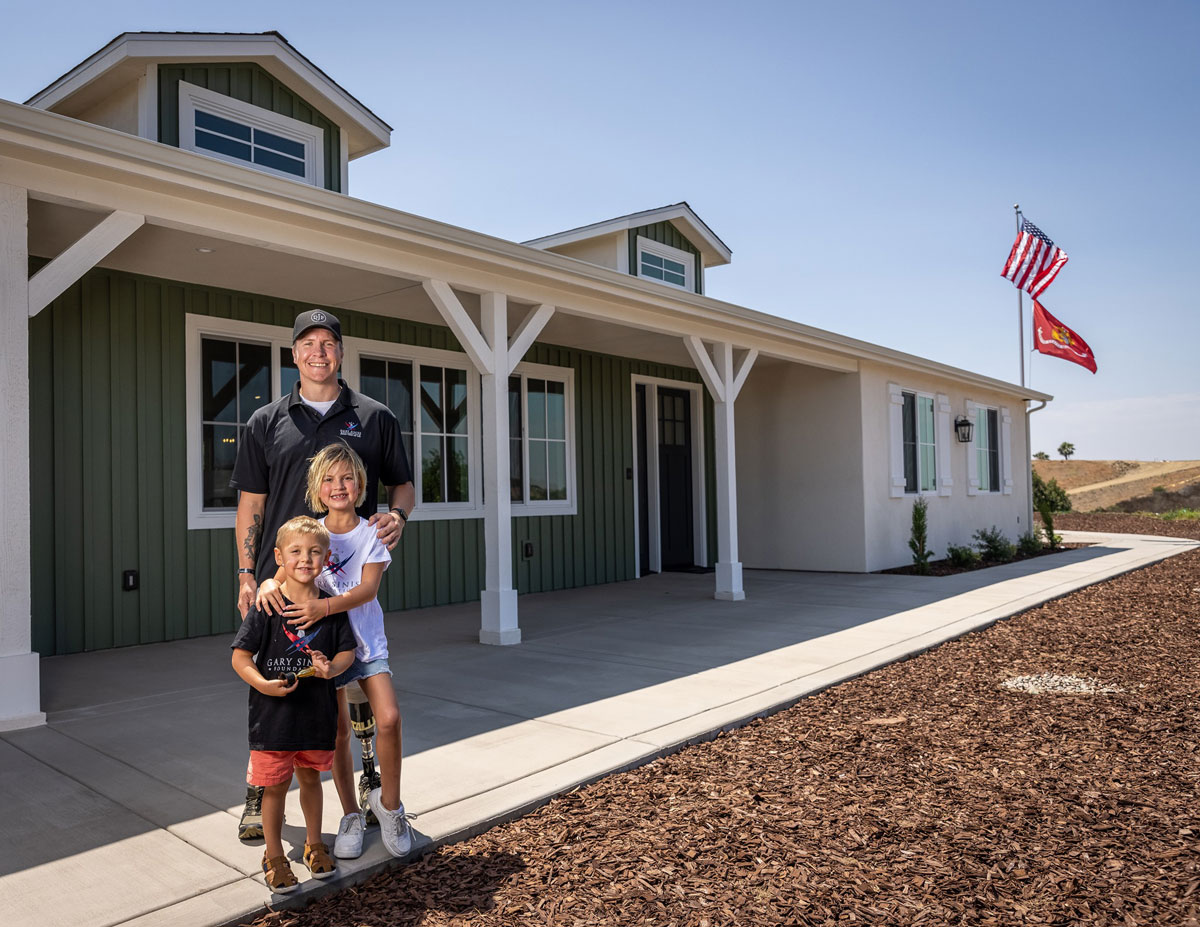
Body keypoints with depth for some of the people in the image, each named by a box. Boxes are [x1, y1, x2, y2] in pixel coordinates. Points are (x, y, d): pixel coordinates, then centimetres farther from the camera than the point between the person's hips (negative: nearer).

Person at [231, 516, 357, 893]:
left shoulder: (331, 606, -3)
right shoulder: (267, 605, -12)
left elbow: (347, 651, 3)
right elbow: (240, 656, -10)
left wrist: (331, 668, -18)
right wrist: (262, 683, -26)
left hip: (317, 710, 3)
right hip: (273, 713, -2)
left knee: (310, 778, 20)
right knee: (275, 785, 9)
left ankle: (314, 844, 40)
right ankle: (274, 855, 30)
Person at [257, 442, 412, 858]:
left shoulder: (371, 534, -5)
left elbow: (368, 589, -16)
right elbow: (284, 572, -6)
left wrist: (323, 607, -31)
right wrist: (268, 584, -30)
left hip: (366, 640, -1)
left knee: (388, 718, -16)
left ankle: (389, 803, 7)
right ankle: (351, 816, 25)